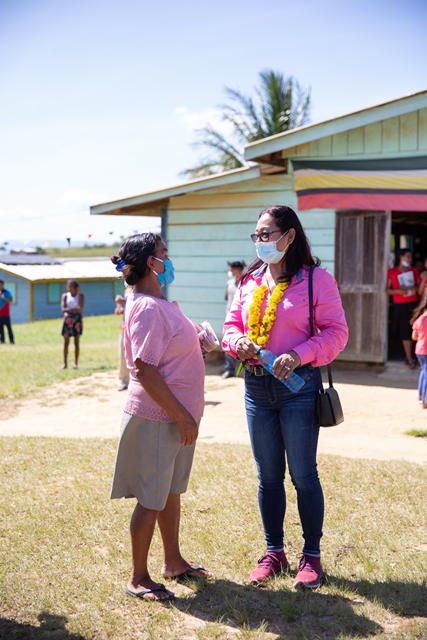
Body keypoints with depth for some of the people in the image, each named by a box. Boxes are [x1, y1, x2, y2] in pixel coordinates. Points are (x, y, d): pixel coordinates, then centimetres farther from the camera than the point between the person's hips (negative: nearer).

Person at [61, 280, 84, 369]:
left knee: (76, 342, -1)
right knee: (66, 342, -1)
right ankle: (65, 363, 2)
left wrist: (78, 294, -10)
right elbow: (63, 309, -4)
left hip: (77, 319, 0)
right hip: (68, 319, 1)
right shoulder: (65, 296, 7)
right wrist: (75, 310, -14)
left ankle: (76, 363, 2)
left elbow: (81, 306, -12)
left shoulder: (80, 295, 6)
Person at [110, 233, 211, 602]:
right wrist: (182, 416, -22)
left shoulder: (161, 303, 11)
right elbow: (145, 370, -25)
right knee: (151, 499, 2)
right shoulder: (146, 308, -20)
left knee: (171, 492, 20)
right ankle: (138, 578, 16)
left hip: (176, 416, 10)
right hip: (157, 419, -10)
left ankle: (174, 562, 35)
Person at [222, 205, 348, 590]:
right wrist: (238, 342, -10)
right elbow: (232, 324, 13)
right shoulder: (250, 281, 8)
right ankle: (274, 552, 27)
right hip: (256, 386, 5)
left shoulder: (316, 279, -8)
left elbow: (336, 331, -9)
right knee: (268, 475, 13)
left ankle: (312, 556, 19)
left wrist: (299, 355, -22)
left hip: (298, 386, -5)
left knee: (303, 475, 4)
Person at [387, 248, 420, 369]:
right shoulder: (392, 272, 2)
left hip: (413, 304, 2)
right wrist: (398, 291, -16)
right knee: (405, 333, -3)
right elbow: (388, 290, 2)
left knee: (413, 331, 2)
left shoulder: (414, 270, 7)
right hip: (400, 306, -2)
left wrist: (409, 288, -14)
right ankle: (410, 359, 0)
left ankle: (409, 355, 17)